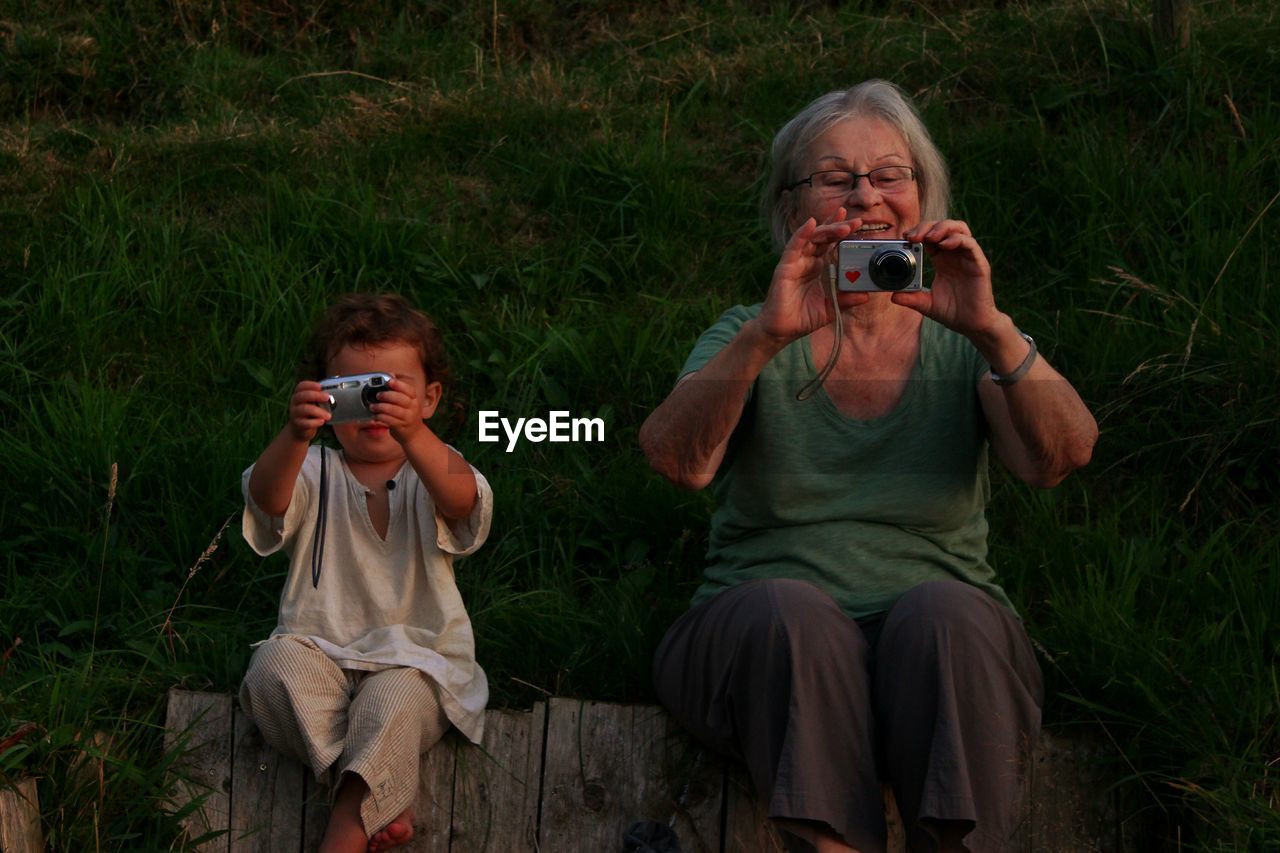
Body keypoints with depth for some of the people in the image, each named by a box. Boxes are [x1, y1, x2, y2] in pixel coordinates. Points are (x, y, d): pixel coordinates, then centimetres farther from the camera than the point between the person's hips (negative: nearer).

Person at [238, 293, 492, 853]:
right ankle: (382, 800, -26)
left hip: (416, 661, -2)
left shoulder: (433, 470, 3)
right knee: (274, 668, -29)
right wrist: (295, 436, -42)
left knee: (393, 701, -34)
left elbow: (462, 500, -24)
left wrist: (411, 434, -44)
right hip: (319, 649, 2)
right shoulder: (315, 473, 6)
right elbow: (266, 497, -19)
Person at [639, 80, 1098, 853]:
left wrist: (993, 331, -28)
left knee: (940, 610, -31)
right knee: (792, 610, -31)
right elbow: (677, 460, -13)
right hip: (769, 650, 0)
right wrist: (769, 334, -29)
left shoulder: (965, 346, 8)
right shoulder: (752, 341, 7)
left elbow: (1061, 457, -11)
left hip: (943, 651, 0)